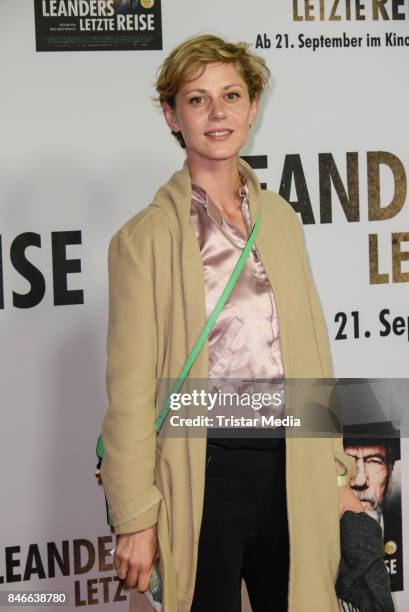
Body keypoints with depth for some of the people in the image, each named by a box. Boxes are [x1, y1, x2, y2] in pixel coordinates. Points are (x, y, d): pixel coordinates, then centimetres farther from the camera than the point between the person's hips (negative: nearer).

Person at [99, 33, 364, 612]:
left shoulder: (281, 218, 8)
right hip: (204, 470, -4)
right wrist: (136, 518, -8)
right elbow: (131, 389, -6)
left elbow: (311, 349, 12)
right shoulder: (146, 237, -6)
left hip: (290, 462, 4)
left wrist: (333, 469, 10)